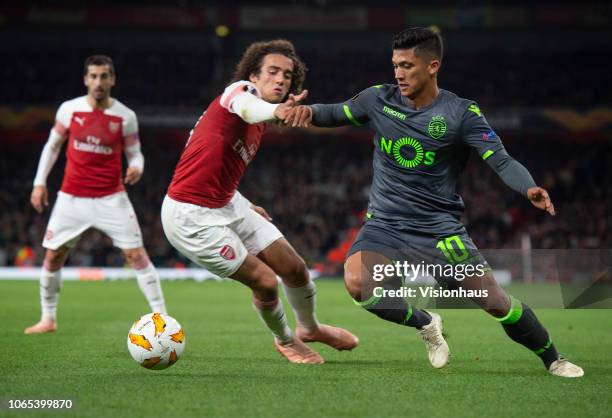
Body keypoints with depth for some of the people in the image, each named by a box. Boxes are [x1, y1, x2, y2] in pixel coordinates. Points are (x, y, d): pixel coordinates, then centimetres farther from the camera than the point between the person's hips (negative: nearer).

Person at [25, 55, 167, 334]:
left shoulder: (125, 116, -4)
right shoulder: (69, 109, -1)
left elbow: (134, 154, 3)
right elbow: (52, 146, 10)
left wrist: (137, 167, -20)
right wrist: (39, 182, 5)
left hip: (111, 198, -2)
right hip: (72, 197, 2)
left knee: (136, 254, -9)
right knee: (52, 256, 4)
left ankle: (161, 316, -5)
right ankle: (48, 319, 21)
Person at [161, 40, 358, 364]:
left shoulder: (258, 126, 11)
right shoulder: (241, 90, -16)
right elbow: (244, 106, -44)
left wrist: (245, 207, 29)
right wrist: (275, 110, -67)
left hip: (228, 206, 9)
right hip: (191, 217, -9)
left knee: (294, 268, 9)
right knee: (265, 281, -8)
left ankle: (310, 328, 37)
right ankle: (285, 341, 22)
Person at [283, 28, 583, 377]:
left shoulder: (461, 113, -9)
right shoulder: (379, 99, 0)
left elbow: (502, 160, -15)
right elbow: (336, 113, 15)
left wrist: (530, 188, -36)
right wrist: (309, 110, -8)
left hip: (440, 228, -2)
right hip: (385, 226, 2)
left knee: (496, 302, -7)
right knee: (358, 284, -26)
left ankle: (553, 360, 21)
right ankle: (426, 325, 3)